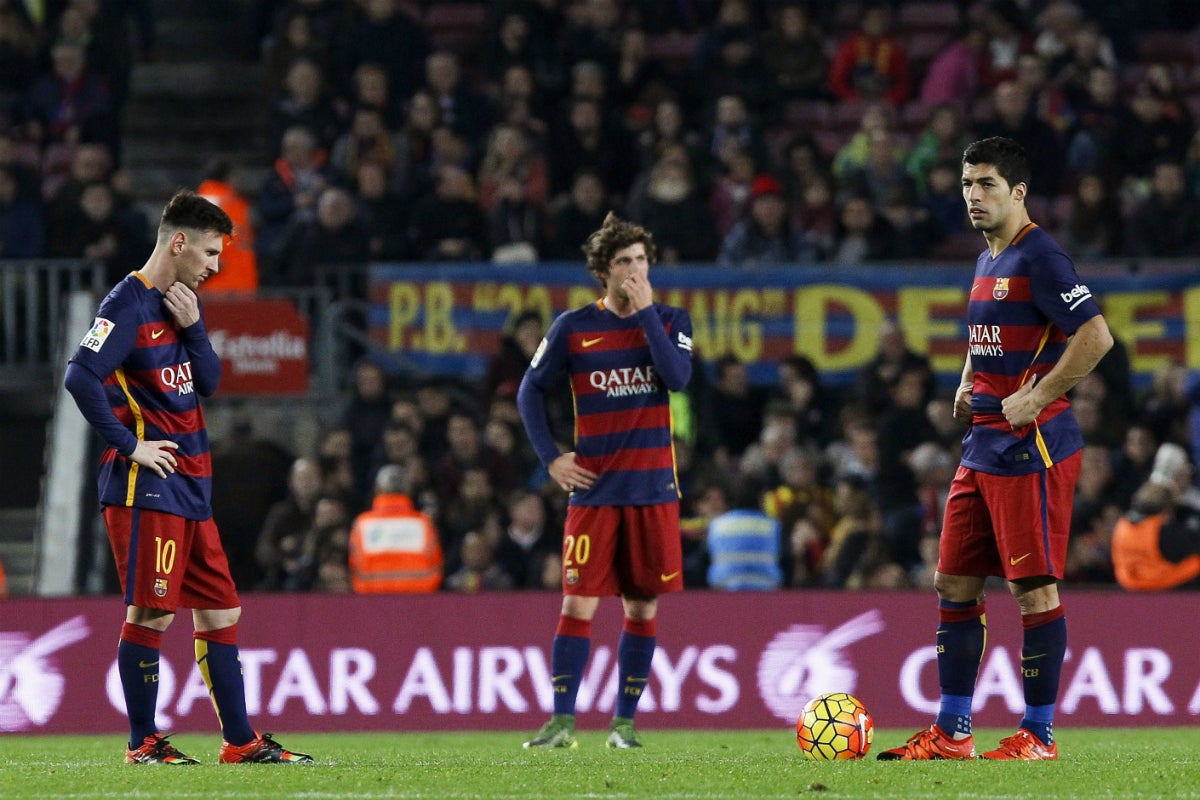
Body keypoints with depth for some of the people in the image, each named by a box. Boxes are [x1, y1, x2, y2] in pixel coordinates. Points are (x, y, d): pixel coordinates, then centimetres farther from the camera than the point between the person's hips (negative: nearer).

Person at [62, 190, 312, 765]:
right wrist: (128, 444, -17)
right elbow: (81, 376, -21)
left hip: (190, 488, 9)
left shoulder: (177, 304, 17)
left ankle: (240, 740, 12)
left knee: (220, 611, 9)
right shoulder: (129, 305, -11)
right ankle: (142, 743, 0)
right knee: (151, 612, -7)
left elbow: (208, 383, 14)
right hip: (146, 487, -9)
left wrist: (192, 328, -1)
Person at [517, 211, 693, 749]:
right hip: (594, 487, -1)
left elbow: (678, 377, -13)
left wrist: (646, 312, -14)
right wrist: (550, 458, 0)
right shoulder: (572, 328, 2)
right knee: (578, 604, -7)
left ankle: (624, 722, 11)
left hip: (652, 487, 1)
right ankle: (562, 723, -5)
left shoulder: (669, 320, 4)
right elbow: (531, 391, 9)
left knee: (643, 608, 3)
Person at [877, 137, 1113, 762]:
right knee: (953, 584, 10)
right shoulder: (988, 260, 16)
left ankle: (1038, 735, 1)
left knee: (1034, 588, -5)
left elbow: (1096, 336, -21)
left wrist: (1037, 399, -20)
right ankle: (951, 733, 16)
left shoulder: (1038, 256, -13)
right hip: (982, 448, 10)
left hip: (1031, 450, -10)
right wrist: (967, 386, 14)